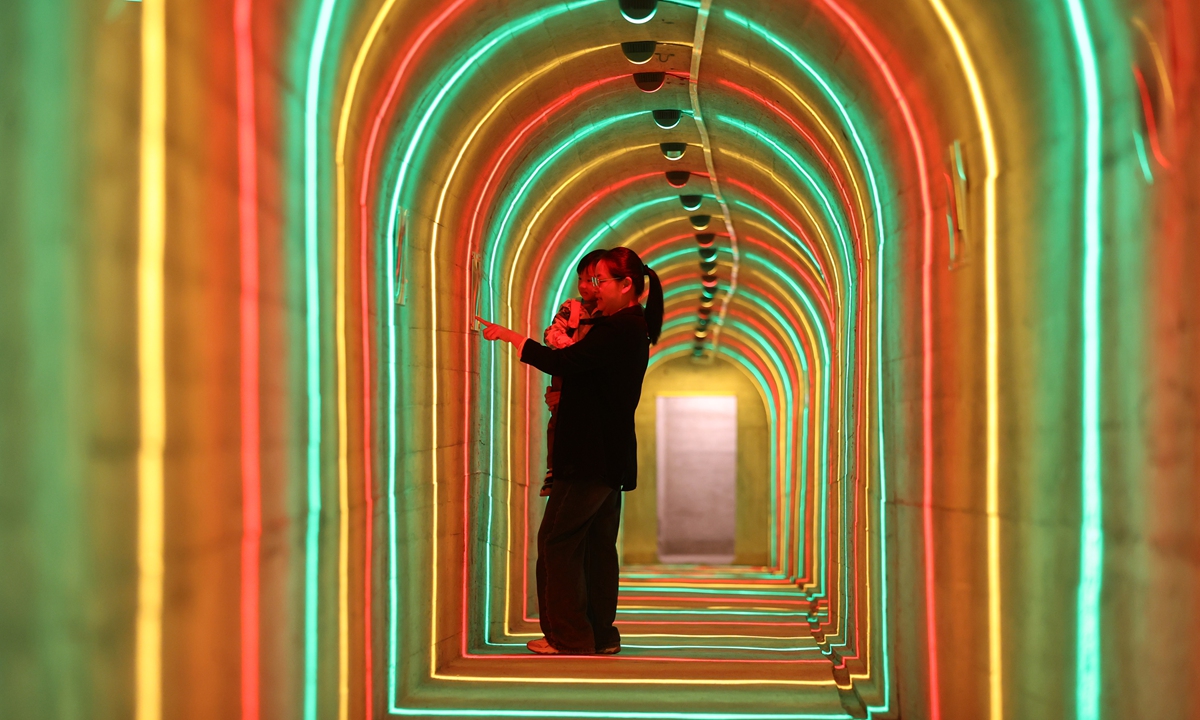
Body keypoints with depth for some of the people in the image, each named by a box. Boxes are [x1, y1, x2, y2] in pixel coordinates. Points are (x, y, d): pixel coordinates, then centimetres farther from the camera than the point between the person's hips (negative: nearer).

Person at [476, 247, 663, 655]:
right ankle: (601, 633, 16)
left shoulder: (618, 330, -18)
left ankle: (569, 637, -3)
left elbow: (563, 363, -25)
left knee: (557, 540, -4)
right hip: (611, 457, 10)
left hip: (590, 456, -10)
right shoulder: (632, 329, 15)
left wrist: (509, 336, -18)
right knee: (598, 542, 12)